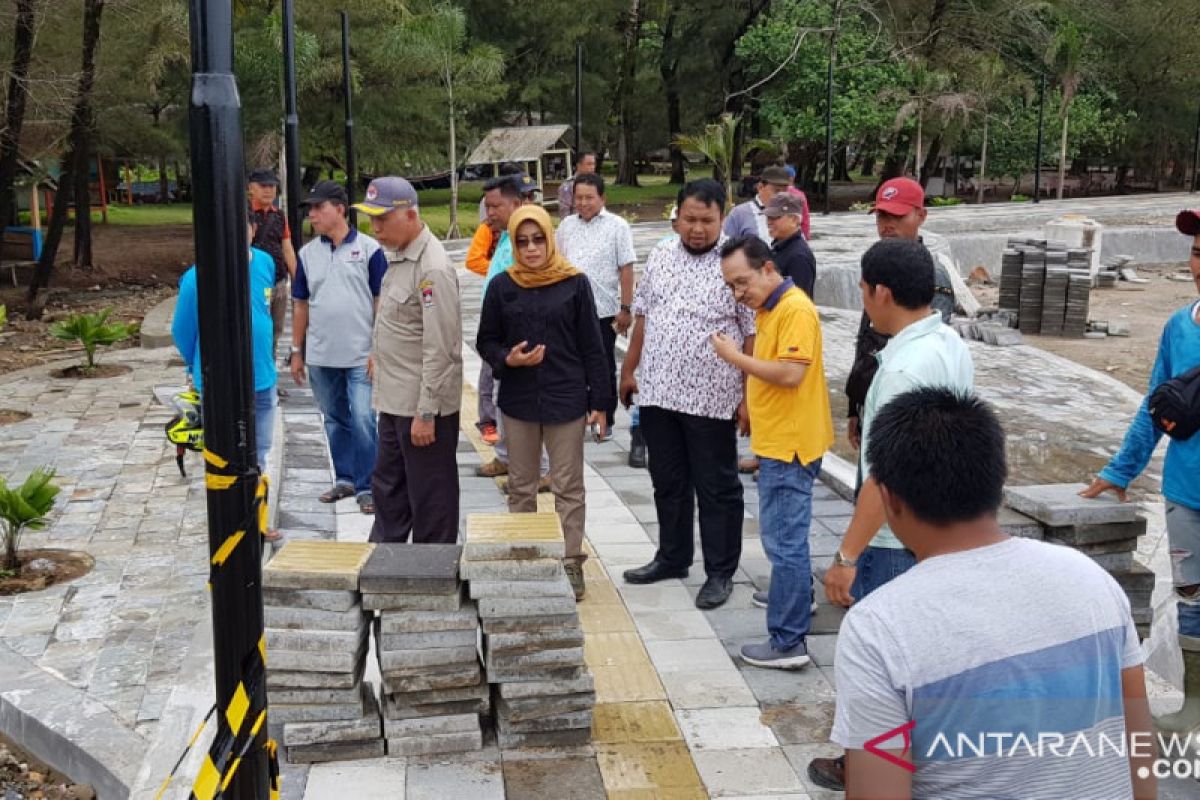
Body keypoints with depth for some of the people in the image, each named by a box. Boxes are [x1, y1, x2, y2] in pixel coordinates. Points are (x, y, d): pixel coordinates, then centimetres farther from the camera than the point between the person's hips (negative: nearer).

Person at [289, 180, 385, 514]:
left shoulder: (369, 249, -5)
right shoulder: (308, 253, 7)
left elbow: (381, 302, -5)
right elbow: (301, 305, 12)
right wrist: (297, 351, 11)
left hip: (360, 355, -4)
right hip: (320, 356, 5)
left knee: (362, 421, -5)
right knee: (335, 420, 14)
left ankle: (366, 487, 6)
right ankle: (344, 479, 27)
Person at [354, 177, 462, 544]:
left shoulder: (433, 269, -21)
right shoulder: (397, 255, 10)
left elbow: (439, 349, -23)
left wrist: (426, 413, -22)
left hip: (423, 406, -10)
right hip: (394, 399, 10)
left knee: (430, 499, 3)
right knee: (387, 488, 20)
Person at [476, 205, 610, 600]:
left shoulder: (574, 283, -3)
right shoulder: (502, 286, 1)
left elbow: (592, 346, -1)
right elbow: (486, 341, 8)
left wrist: (599, 400, -2)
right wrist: (507, 359, -14)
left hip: (566, 399, -2)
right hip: (518, 400, 2)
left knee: (568, 487, 5)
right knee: (521, 487, 13)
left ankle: (571, 564, 16)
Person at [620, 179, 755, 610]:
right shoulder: (659, 259, 7)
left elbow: (754, 335, -9)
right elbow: (642, 319, 15)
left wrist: (750, 397, -11)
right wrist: (629, 371, 15)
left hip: (712, 400, -5)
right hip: (658, 395, 5)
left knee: (717, 490, 7)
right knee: (668, 483, 18)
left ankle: (720, 573, 20)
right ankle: (672, 558, 35)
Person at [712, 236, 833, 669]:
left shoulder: (795, 310, -18)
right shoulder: (766, 308, 13)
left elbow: (790, 374, -27)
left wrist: (735, 356, -20)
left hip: (790, 446, -10)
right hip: (775, 442, 10)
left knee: (784, 540, -7)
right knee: (784, 533, 25)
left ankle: (788, 642, -3)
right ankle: (797, 597, 43)